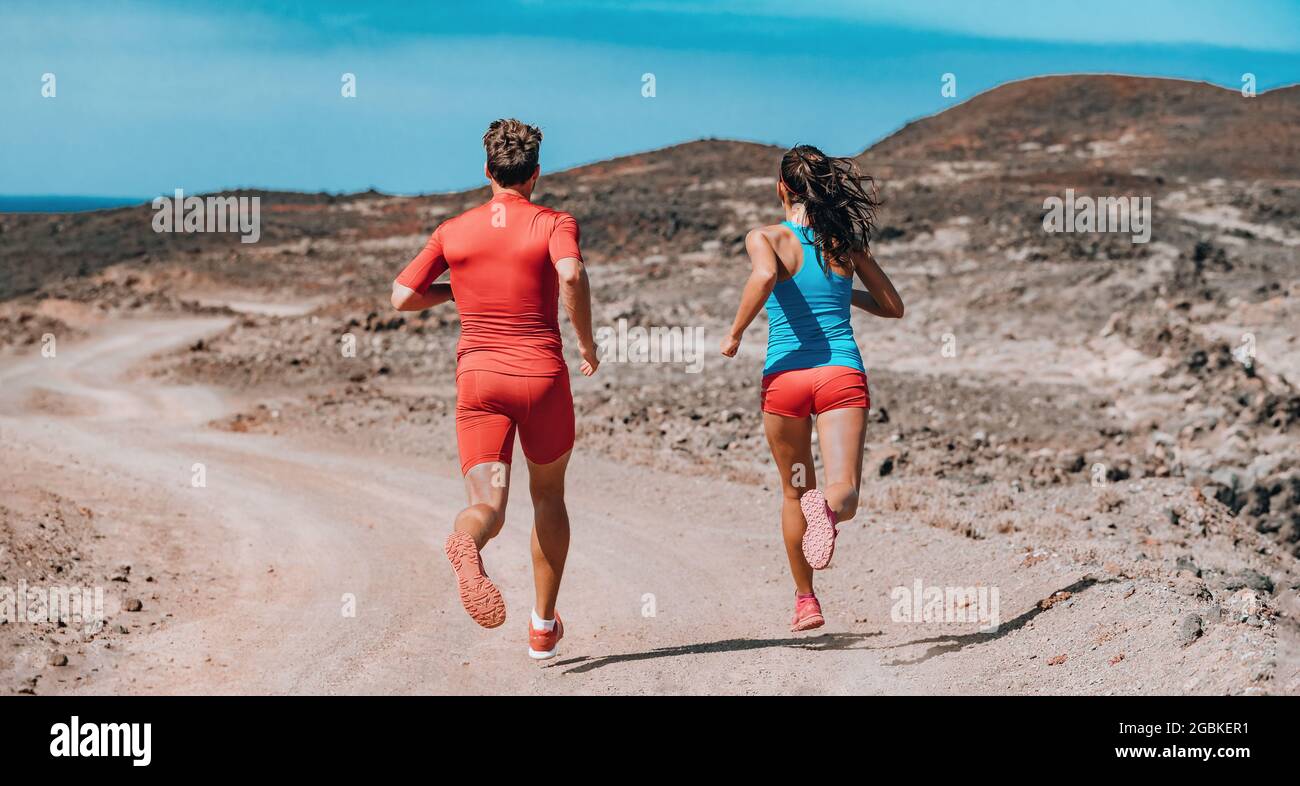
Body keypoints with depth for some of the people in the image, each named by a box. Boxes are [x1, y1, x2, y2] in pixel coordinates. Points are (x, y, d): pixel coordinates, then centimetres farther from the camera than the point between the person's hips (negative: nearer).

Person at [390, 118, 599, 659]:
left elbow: (402, 298, 4)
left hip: (478, 378, 1)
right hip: (542, 375, -1)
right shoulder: (554, 224, -3)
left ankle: (466, 543, -46)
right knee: (548, 495, 21)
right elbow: (571, 275, -24)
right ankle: (543, 627, 26)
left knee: (487, 504, -6)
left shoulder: (452, 232, 6)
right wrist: (587, 343, -10)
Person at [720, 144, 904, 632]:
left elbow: (764, 276, -24)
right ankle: (830, 507, -48)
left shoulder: (766, 238, 0)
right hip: (842, 374, 0)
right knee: (844, 493, -12)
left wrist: (734, 334, -11)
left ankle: (805, 599, 25)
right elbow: (893, 307, 14)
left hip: (786, 377, 0)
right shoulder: (845, 242, 8)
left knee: (795, 493, 19)